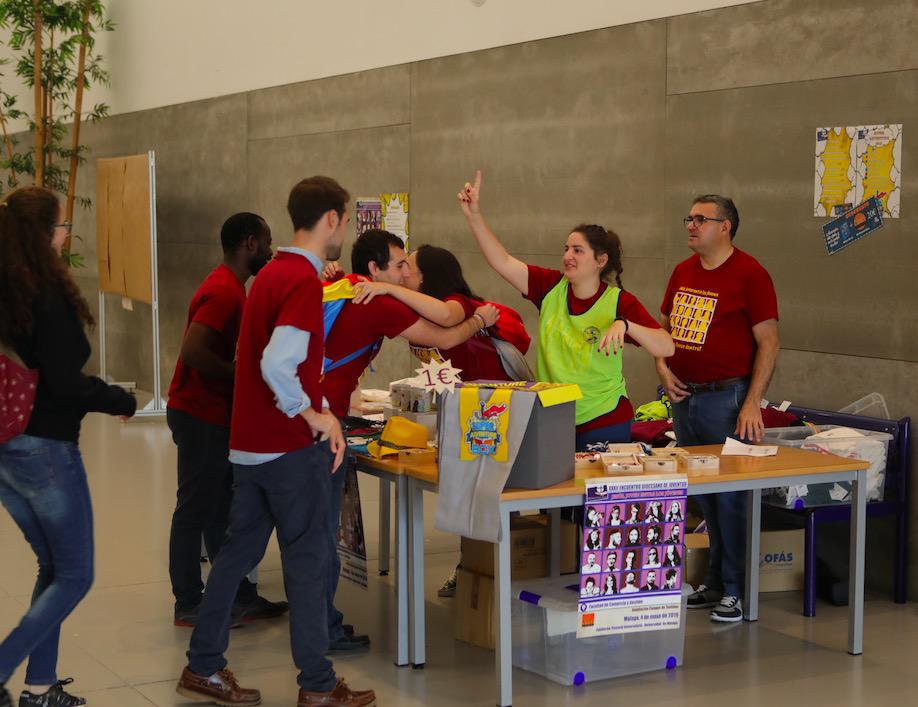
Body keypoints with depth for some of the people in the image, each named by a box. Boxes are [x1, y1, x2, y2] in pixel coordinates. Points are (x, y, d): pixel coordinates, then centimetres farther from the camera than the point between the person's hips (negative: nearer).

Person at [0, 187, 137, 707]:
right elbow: (66, 384, -22)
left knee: (53, 567, 21)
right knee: (75, 578, 6)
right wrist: (123, 401, -7)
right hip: (45, 450, -8)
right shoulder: (48, 295, -19)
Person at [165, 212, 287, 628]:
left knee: (221, 510, 14)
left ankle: (240, 597, 22)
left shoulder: (229, 287, 13)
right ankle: (188, 606, 9)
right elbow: (192, 350, -29)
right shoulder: (224, 292, -20)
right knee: (196, 511, -1)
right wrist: (240, 375, -19)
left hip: (212, 416, 10)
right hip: (201, 417, -10)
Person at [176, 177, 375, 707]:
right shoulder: (304, 280, -18)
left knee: (239, 551, 15)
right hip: (292, 448, -9)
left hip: (249, 444, 9)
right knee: (309, 559, 1)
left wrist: (323, 411, 13)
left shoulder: (274, 273, 12)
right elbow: (277, 365, -29)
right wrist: (314, 418, -16)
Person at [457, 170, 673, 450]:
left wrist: (624, 324, -33)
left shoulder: (620, 302, -11)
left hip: (604, 423, -4)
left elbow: (666, 348, -18)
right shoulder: (551, 287, 0)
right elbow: (502, 262, -5)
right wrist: (474, 215, -12)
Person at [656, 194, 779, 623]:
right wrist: (663, 368, 3)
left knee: (729, 495, -3)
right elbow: (663, 325, 22)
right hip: (684, 396, 7)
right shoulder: (683, 272, 11)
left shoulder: (750, 274, -9)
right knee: (700, 494, 13)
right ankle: (715, 582, 24)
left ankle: (735, 590, 7)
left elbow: (768, 341, -12)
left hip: (725, 398, -7)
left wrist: (752, 404, -18)